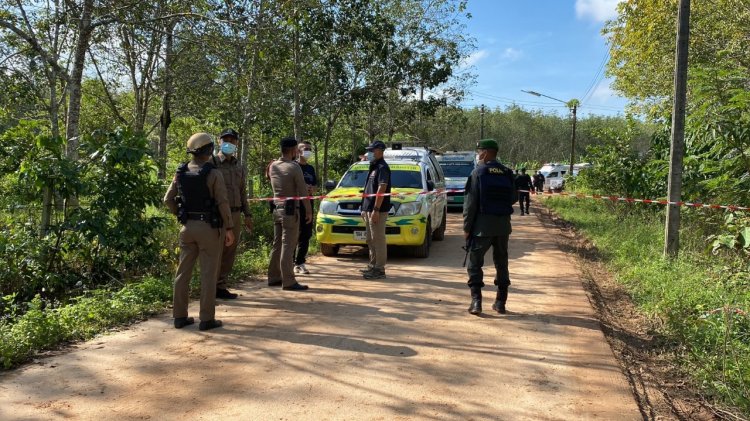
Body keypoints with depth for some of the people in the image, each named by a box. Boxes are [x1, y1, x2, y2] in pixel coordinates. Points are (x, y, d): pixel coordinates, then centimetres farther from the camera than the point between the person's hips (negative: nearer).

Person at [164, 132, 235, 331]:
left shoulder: (181, 173, 5)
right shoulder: (213, 173, -12)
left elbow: (168, 199, 7)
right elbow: (223, 203, -14)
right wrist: (229, 228, -7)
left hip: (187, 227, 6)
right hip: (209, 227, -5)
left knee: (183, 271, 12)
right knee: (208, 274, 1)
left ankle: (180, 316, 18)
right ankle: (207, 319, 5)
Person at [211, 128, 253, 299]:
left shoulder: (239, 167, 16)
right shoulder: (212, 163, -3)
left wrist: (247, 215, 15)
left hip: (235, 215, 6)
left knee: (229, 253, 8)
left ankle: (221, 286, 16)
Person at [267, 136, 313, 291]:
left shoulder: (273, 166, 6)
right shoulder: (294, 167, -14)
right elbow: (302, 191, -13)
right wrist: (308, 211, -6)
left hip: (277, 208, 7)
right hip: (290, 210, -7)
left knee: (277, 244, 15)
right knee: (288, 246, -6)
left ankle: (273, 277, 22)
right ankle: (288, 281, -3)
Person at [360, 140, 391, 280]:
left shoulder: (382, 167, -12)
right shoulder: (374, 167, 18)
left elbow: (381, 190, -20)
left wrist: (376, 209, -25)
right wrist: (365, 208, 21)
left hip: (377, 210, -10)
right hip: (369, 209, 10)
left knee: (378, 239, -6)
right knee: (370, 239, 15)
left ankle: (379, 269, -2)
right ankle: (373, 266, 25)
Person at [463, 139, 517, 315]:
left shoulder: (478, 172, -8)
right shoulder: (507, 173, 6)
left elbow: (470, 202, -11)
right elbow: (514, 198, 10)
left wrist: (467, 227, -6)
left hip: (482, 225, -4)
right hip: (503, 225, 5)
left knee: (475, 263, 3)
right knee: (501, 263, 14)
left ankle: (476, 301, -5)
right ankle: (501, 302, 17)